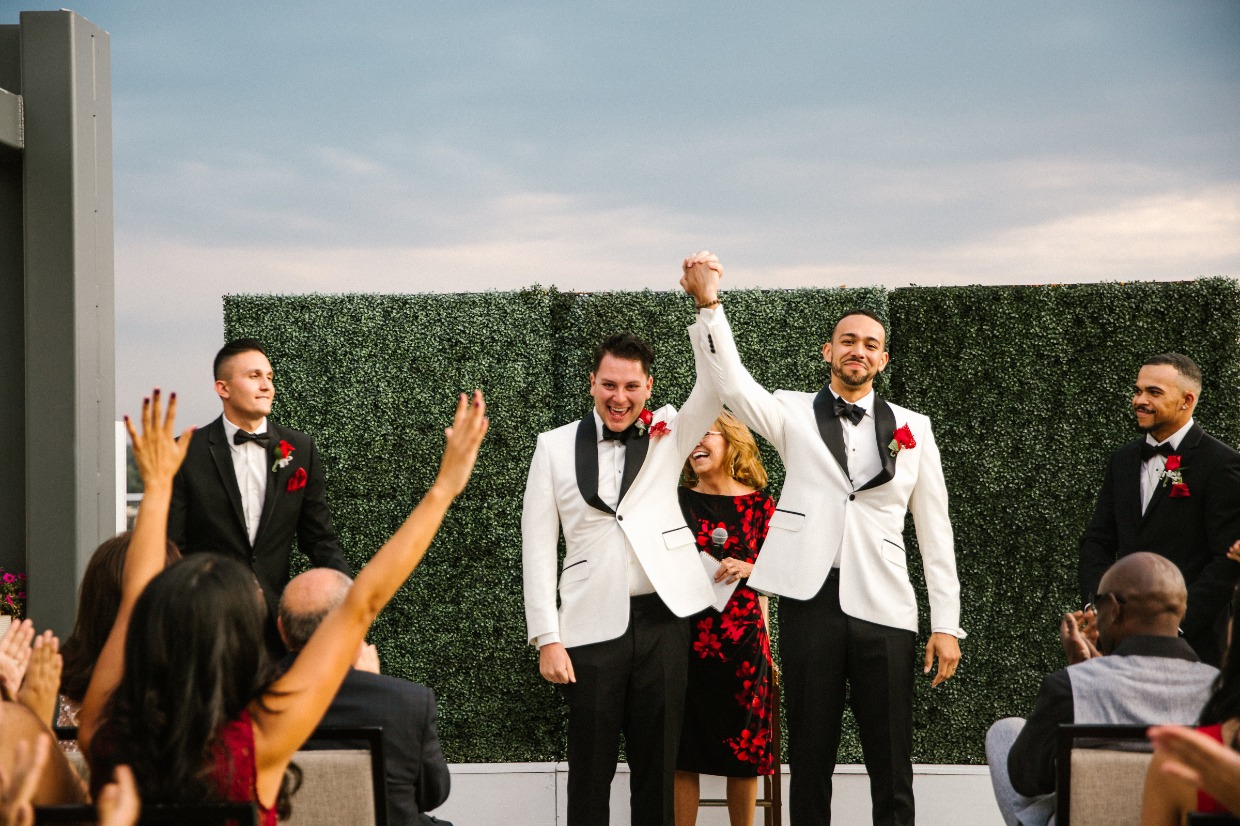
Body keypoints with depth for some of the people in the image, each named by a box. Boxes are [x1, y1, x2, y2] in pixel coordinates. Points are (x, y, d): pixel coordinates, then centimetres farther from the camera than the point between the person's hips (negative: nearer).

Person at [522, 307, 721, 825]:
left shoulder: (668, 435, 8)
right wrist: (547, 638, -2)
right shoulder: (556, 447, 5)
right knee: (591, 766, 3)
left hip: (662, 618, 1)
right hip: (593, 625, -1)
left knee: (657, 762, 7)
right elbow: (537, 545, 4)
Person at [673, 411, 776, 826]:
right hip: (687, 635, 0)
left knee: (745, 746, 5)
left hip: (743, 634, 0)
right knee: (683, 749, 0)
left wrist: (746, 569, -9)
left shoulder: (757, 503, 3)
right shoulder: (678, 499, 4)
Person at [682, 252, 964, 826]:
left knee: (892, 768, 2)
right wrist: (709, 305, -24)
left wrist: (946, 624, 4)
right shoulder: (794, 415, 7)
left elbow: (934, 531, 9)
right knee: (809, 761, 6)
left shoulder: (912, 429, 9)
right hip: (810, 602, -1)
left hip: (883, 609, 1)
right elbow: (732, 384, -12)